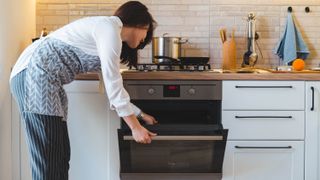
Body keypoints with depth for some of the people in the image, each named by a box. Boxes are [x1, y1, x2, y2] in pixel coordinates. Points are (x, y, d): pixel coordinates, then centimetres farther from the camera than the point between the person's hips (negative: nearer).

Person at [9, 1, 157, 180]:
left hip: (43, 78, 10)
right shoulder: (110, 28, -9)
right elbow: (112, 84, -12)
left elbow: (113, 85, 27)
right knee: (49, 157, -11)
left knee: (60, 154, 8)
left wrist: (140, 114, 32)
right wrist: (135, 127, -6)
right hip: (35, 73, -10)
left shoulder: (106, 33, 22)